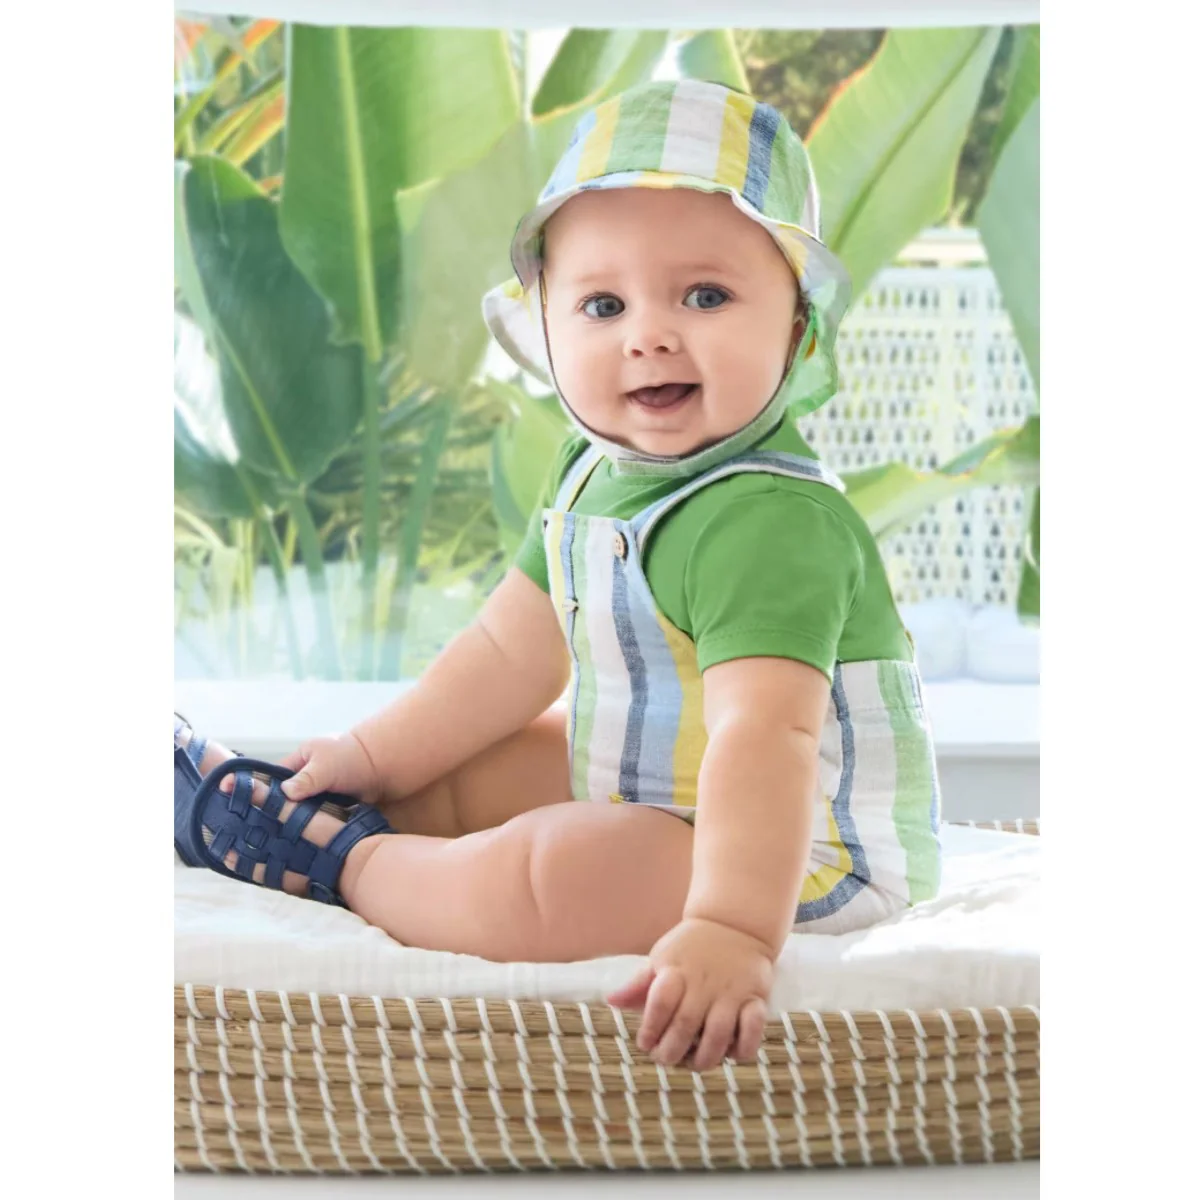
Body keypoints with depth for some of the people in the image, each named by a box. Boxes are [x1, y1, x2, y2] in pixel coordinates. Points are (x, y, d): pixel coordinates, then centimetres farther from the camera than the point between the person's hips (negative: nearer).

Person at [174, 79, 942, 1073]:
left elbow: (764, 737, -41)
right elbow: (516, 650, 12)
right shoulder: (597, 473, 2)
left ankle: (335, 860, -7)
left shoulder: (767, 524, -29)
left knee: (546, 877, -28)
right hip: (645, 785, 10)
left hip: (800, 857, -10)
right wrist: (375, 757, 13)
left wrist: (733, 927, -52)